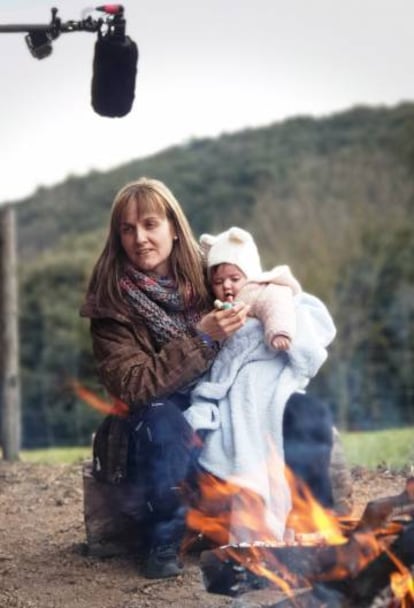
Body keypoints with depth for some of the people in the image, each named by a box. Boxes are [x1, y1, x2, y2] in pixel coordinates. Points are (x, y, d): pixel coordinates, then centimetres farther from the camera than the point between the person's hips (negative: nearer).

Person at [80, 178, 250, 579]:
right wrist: (200, 338, -26)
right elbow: (133, 386, -20)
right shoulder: (111, 300, -12)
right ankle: (163, 542, -20)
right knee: (163, 421, -38)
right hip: (150, 425, -3)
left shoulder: (204, 276, -1)